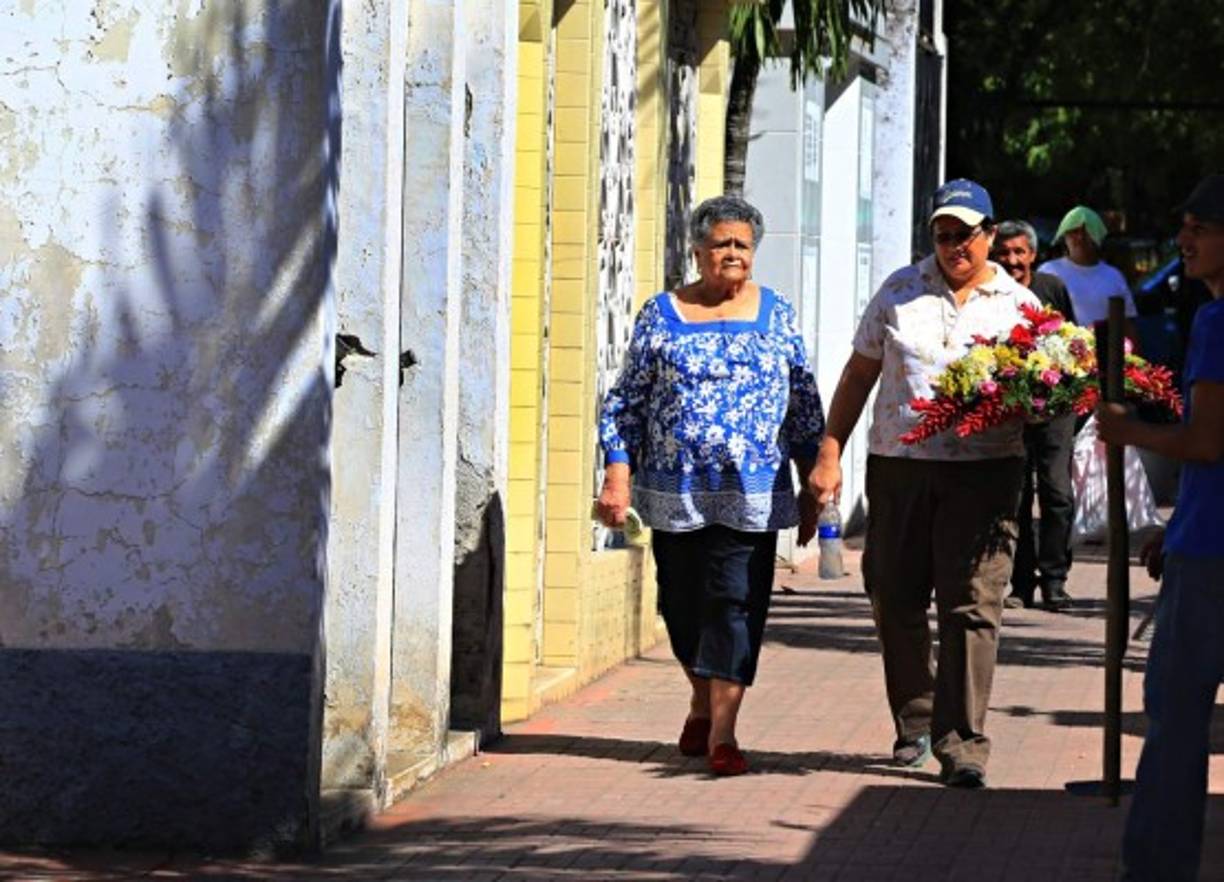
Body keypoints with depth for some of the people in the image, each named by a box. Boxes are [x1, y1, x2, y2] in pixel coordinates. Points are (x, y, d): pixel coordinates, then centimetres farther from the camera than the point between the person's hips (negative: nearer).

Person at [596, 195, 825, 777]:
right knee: (682, 604, 9)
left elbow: (805, 405, 12)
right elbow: (626, 403, 7)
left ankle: (722, 731, -10)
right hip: (675, 490, 1)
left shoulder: (776, 314, 9)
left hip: (752, 494, -1)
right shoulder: (661, 315, 6)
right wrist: (617, 476, -2)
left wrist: (811, 487, 10)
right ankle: (702, 701, 33)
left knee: (737, 605, -9)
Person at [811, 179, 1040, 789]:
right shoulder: (901, 291, 11)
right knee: (895, 598, 7)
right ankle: (913, 721, 27)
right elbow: (859, 373, 13)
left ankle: (961, 745, -9)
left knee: (971, 607, -10)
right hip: (898, 465, 2)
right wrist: (830, 452, 7)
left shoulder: (1019, 305, 8)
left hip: (984, 470, -2)